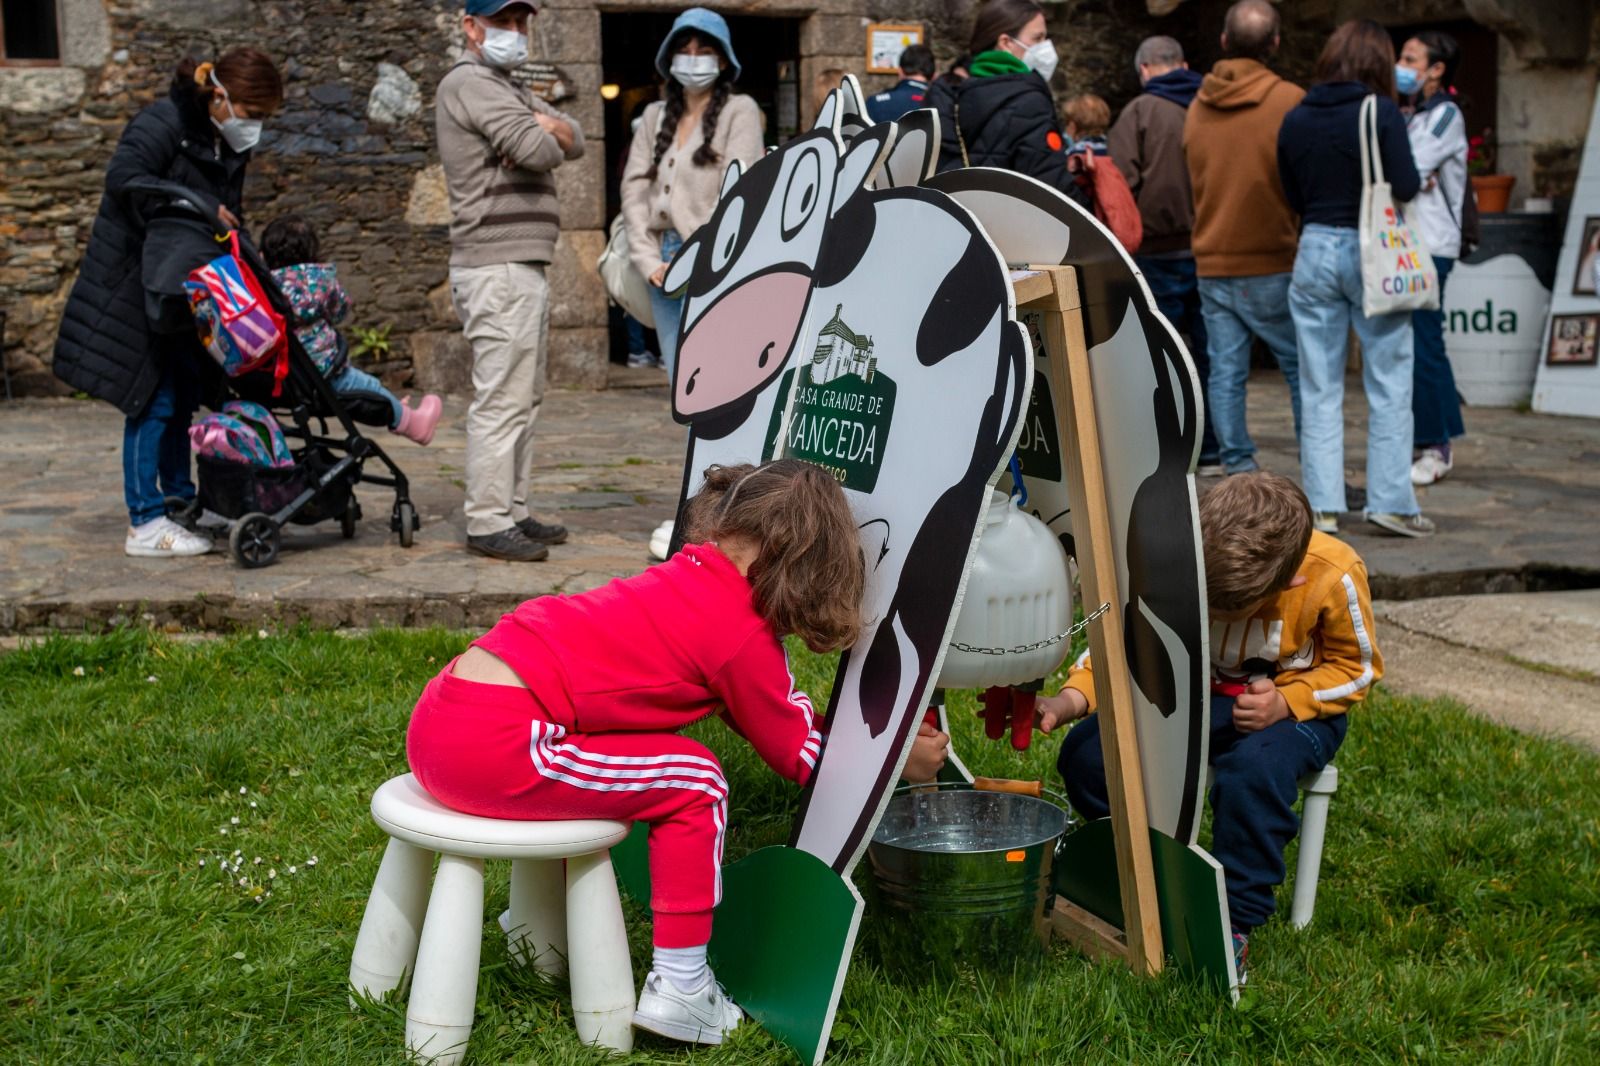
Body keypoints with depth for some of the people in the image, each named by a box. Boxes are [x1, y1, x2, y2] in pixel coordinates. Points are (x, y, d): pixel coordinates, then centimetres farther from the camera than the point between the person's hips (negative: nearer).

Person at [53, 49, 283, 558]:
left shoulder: (229, 146, 8)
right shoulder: (163, 123, -17)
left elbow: (227, 219, 13)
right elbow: (124, 178, -29)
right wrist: (200, 209, -31)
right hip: (133, 283, -8)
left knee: (184, 397, 12)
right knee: (153, 400, -7)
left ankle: (180, 503, 23)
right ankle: (146, 525, -2)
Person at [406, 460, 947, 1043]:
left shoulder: (687, 576, 18)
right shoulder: (746, 637, -6)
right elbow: (798, 755, 9)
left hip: (439, 714, 9)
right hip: (491, 745, -9)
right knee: (694, 782, 2)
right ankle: (678, 989, 7)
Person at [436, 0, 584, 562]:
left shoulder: (511, 90, 24)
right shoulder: (470, 83, -8)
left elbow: (574, 140, 13)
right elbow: (539, 151, -19)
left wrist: (547, 125, -9)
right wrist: (545, 131, 4)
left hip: (523, 264, 10)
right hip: (498, 267, -10)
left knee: (525, 398, 13)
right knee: (502, 400, -11)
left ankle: (512, 512, 18)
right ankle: (488, 523, -9)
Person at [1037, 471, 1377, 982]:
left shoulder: (1333, 576, -26)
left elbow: (1357, 667, -8)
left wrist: (1286, 703, -25)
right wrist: (1072, 699, -31)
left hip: (1294, 706, -3)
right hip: (1197, 692, 3)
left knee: (1255, 768, -40)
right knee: (1086, 754, -20)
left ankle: (1234, 923, -19)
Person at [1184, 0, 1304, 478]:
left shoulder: (1197, 106, 7)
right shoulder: (1290, 100, -8)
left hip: (1211, 263, 4)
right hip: (1273, 263, -4)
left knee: (1225, 372, 4)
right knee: (1302, 368, 6)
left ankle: (1237, 472, 4)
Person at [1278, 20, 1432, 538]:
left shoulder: (1295, 120, 4)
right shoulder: (1382, 112, -8)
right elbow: (1406, 187, -10)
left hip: (1315, 249, 3)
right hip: (1371, 251, -3)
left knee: (1319, 389, 7)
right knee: (1388, 384, 5)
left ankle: (1322, 506, 8)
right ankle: (1391, 501, 5)